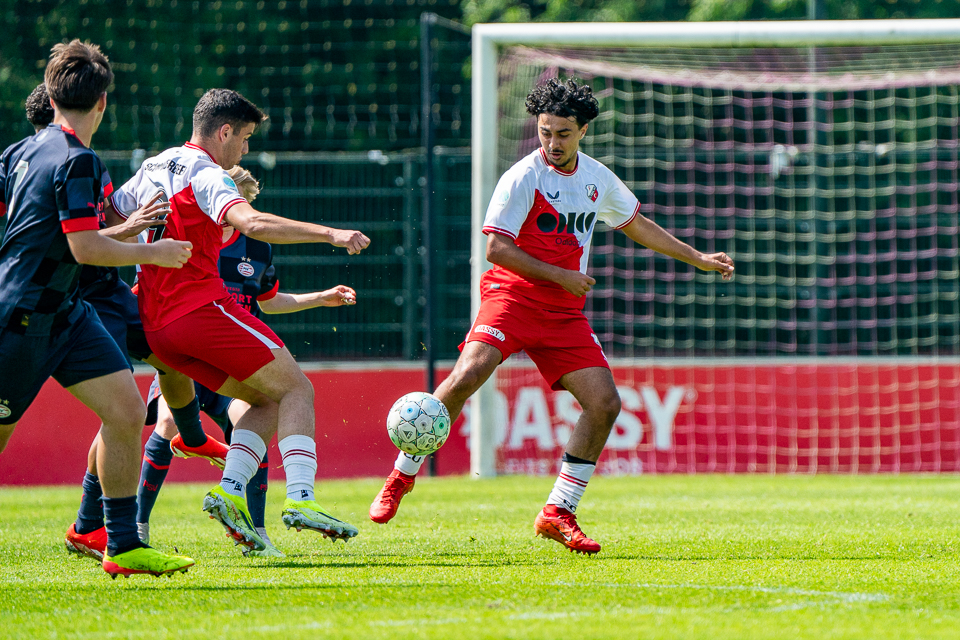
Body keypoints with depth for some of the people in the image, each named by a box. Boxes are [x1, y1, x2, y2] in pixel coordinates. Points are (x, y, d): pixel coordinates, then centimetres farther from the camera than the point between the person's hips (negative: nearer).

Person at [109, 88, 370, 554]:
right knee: (296, 389, -3)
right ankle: (300, 499, -20)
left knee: (268, 401, 14)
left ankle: (229, 490, -7)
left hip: (155, 324, 8)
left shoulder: (153, 169, 19)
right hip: (202, 306, -8)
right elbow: (252, 223, -25)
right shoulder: (206, 175, -8)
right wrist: (329, 233, -31)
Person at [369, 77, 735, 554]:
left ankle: (558, 514, 2)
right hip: (512, 296, -6)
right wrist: (561, 276, -14)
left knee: (605, 403, -8)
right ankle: (401, 478, -12)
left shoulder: (597, 178, 10)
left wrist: (698, 259, 28)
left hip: (565, 311, 6)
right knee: (467, 376, -27)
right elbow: (496, 249, -14)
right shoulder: (523, 178, -10)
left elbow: (637, 226, 26)